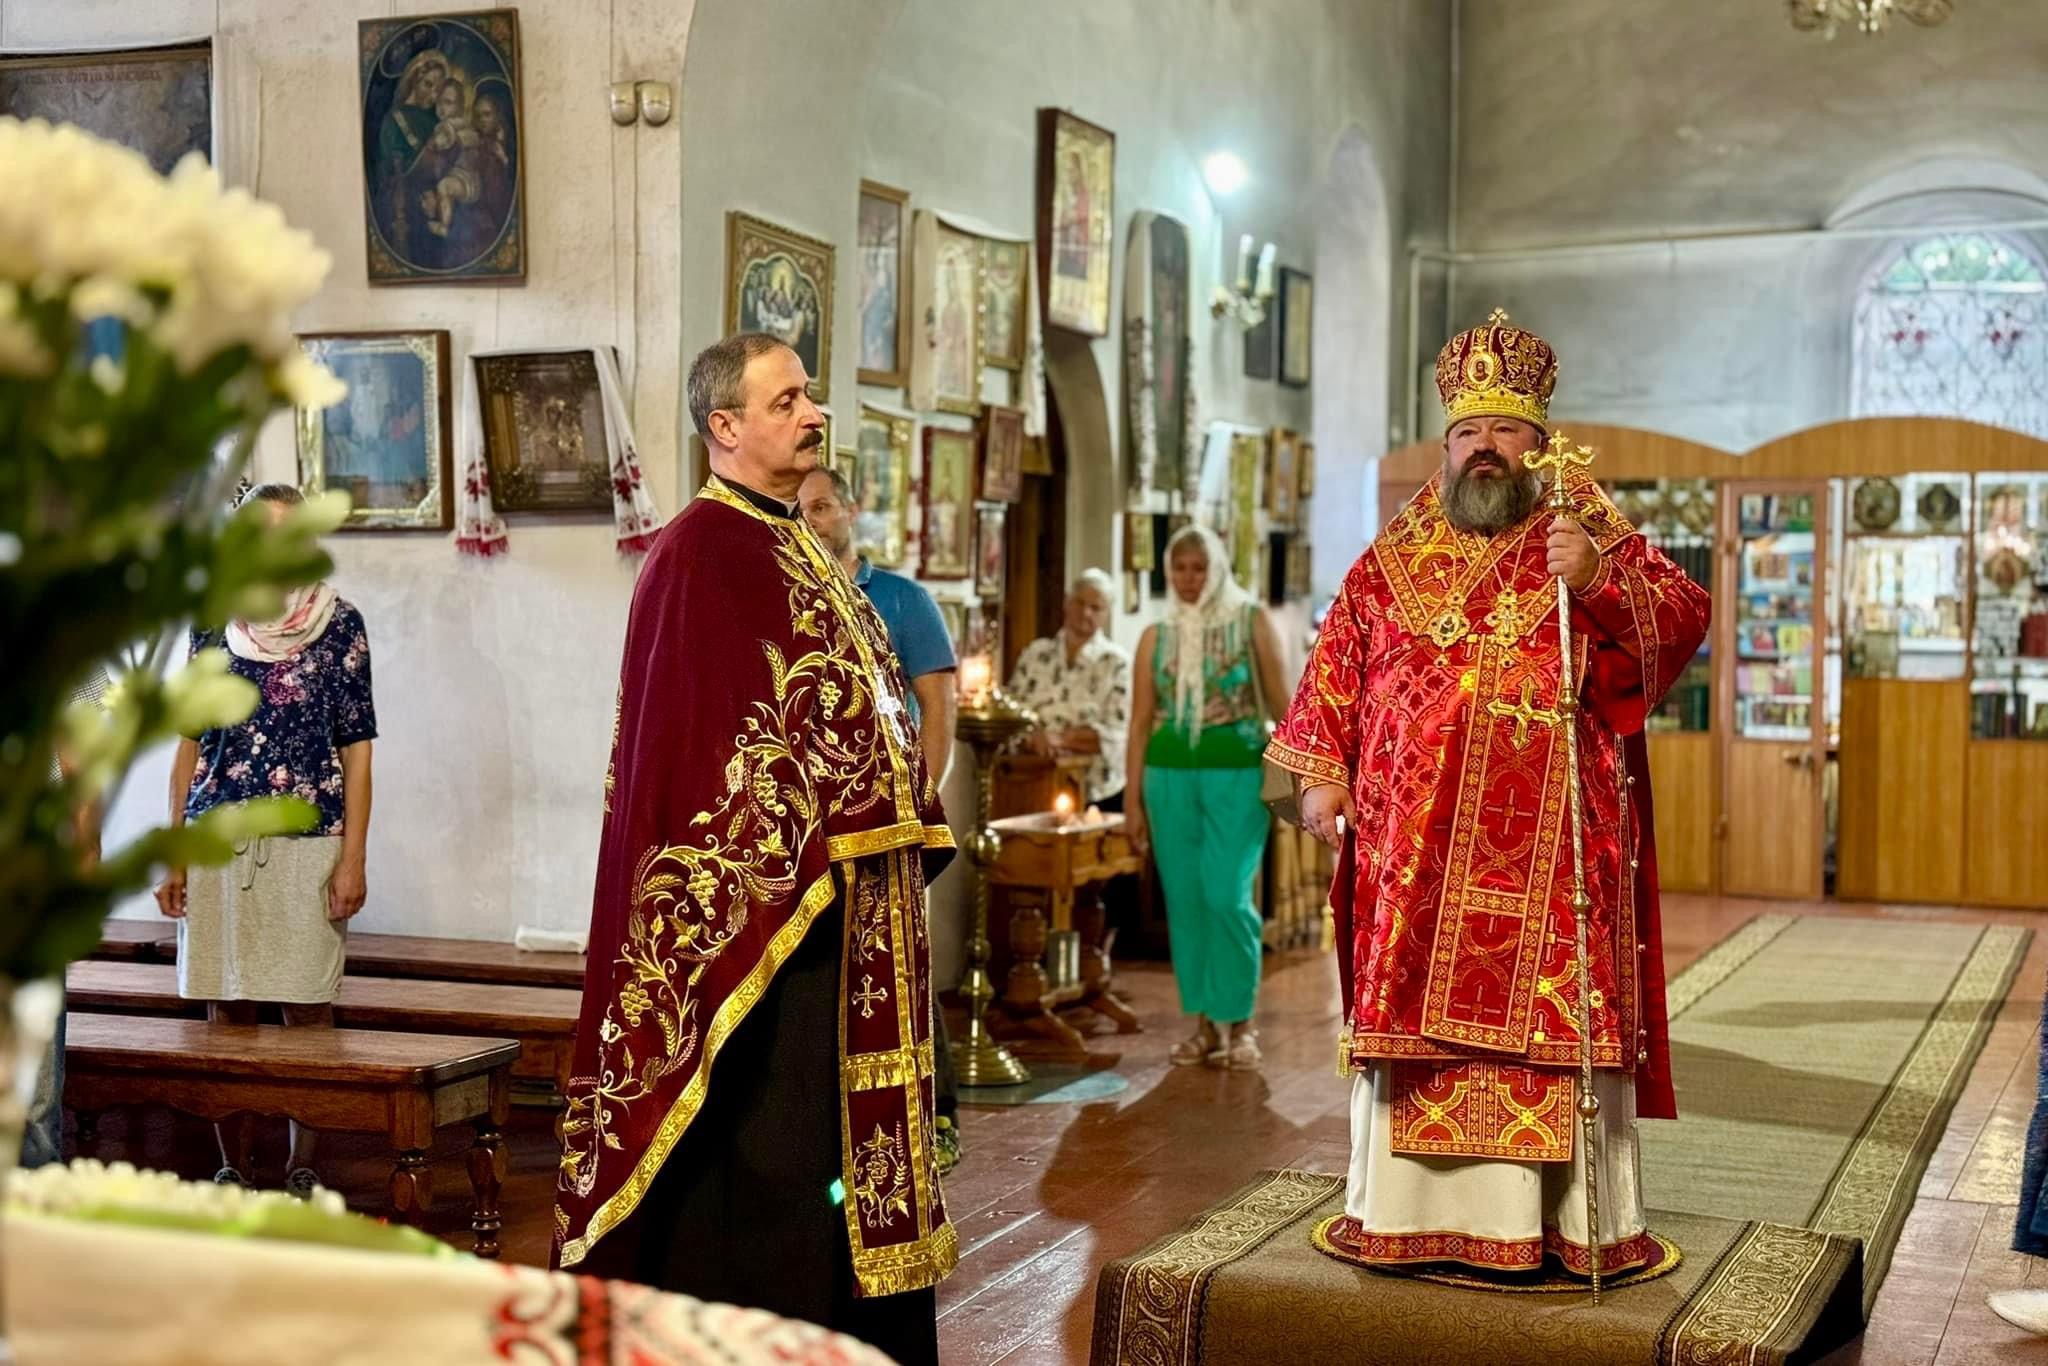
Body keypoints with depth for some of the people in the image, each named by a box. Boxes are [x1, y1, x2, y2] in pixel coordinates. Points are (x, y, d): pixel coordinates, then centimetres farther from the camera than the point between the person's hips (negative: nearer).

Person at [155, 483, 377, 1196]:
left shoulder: (340, 622, 2)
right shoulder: (211, 623, 9)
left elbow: (356, 747, 0)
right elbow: (190, 742, 12)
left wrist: (353, 859, -5)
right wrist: (173, 853, 7)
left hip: (308, 841, -2)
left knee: (307, 1007, 0)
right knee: (226, 1008, 6)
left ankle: (302, 1166, 11)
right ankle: (233, 1168, 16)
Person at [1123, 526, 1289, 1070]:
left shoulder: (1250, 621, 3)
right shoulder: (1156, 636, 10)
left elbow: (1281, 701, 1)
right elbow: (1141, 720, 9)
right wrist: (1132, 798, 6)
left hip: (1236, 775, -3)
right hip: (1170, 775, 3)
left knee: (1226, 896, -11)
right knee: (1185, 900, 4)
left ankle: (1240, 1021, 4)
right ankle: (1205, 1023, 15)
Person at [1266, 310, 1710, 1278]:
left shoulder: (1589, 533, 5)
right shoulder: (1395, 555, 13)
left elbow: (1684, 617, -7)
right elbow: (1340, 660, 14)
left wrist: (1598, 582, -24)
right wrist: (1323, 775, 6)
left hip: (1546, 842, -3)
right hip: (1417, 842, 3)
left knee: (1543, 1009, -4)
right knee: (1415, 1006, 5)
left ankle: (1559, 1214, 4)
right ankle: (1409, 1206, 15)